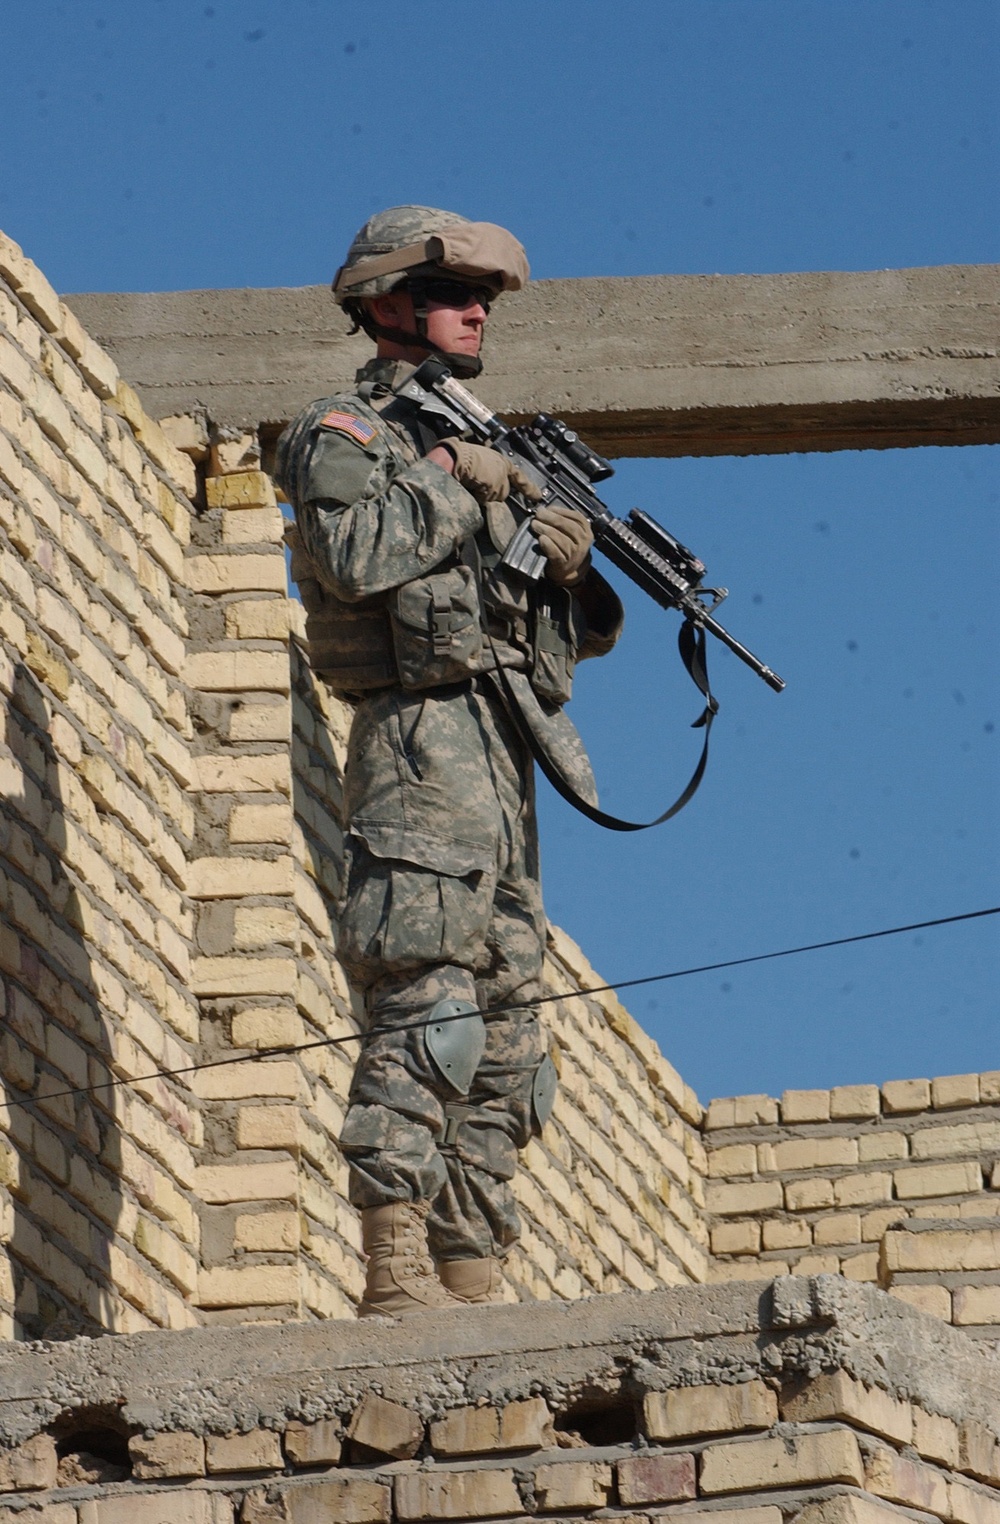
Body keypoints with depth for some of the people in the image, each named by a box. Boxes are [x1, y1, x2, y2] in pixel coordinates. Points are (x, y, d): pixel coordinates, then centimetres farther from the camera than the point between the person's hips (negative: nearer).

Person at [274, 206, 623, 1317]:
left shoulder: (480, 445, 26)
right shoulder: (344, 433, 3)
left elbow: (589, 633, 24)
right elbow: (352, 555, -20)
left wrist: (569, 563, 2)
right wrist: (457, 488, -8)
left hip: (500, 760, 9)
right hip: (425, 736, -9)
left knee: (502, 1032, 5)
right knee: (426, 1010, -17)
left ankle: (473, 1285, 6)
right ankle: (397, 1279, -21)